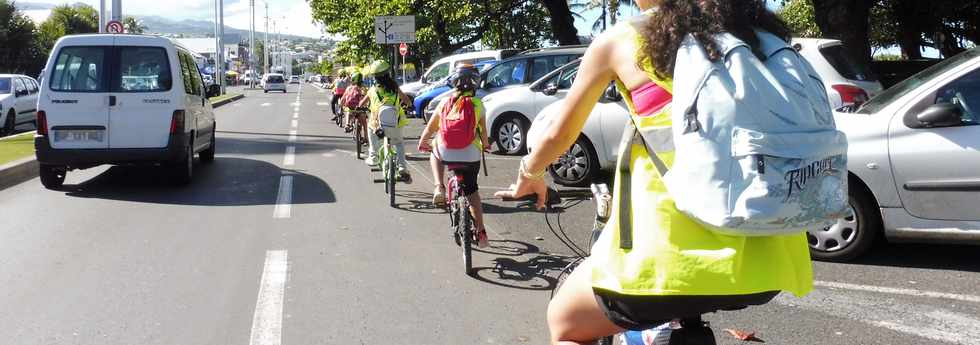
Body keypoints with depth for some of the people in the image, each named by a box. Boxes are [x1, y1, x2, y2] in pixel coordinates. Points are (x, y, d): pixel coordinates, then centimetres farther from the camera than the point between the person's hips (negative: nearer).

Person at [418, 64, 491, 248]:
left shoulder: (445, 102, 4)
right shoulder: (477, 104, 0)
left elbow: (430, 128, 12)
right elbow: (483, 131, 7)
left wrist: (422, 143, 30)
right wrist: (485, 144, 29)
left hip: (445, 155, 0)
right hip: (470, 156, 0)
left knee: (435, 153, 35)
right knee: (471, 190, 20)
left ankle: (439, 188, 13)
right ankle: (481, 232, 15)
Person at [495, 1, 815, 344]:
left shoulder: (619, 40, 4)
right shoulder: (749, 29, 16)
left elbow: (559, 134, 17)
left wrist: (528, 177, 38)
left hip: (678, 246, -5)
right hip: (767, 258, 6)